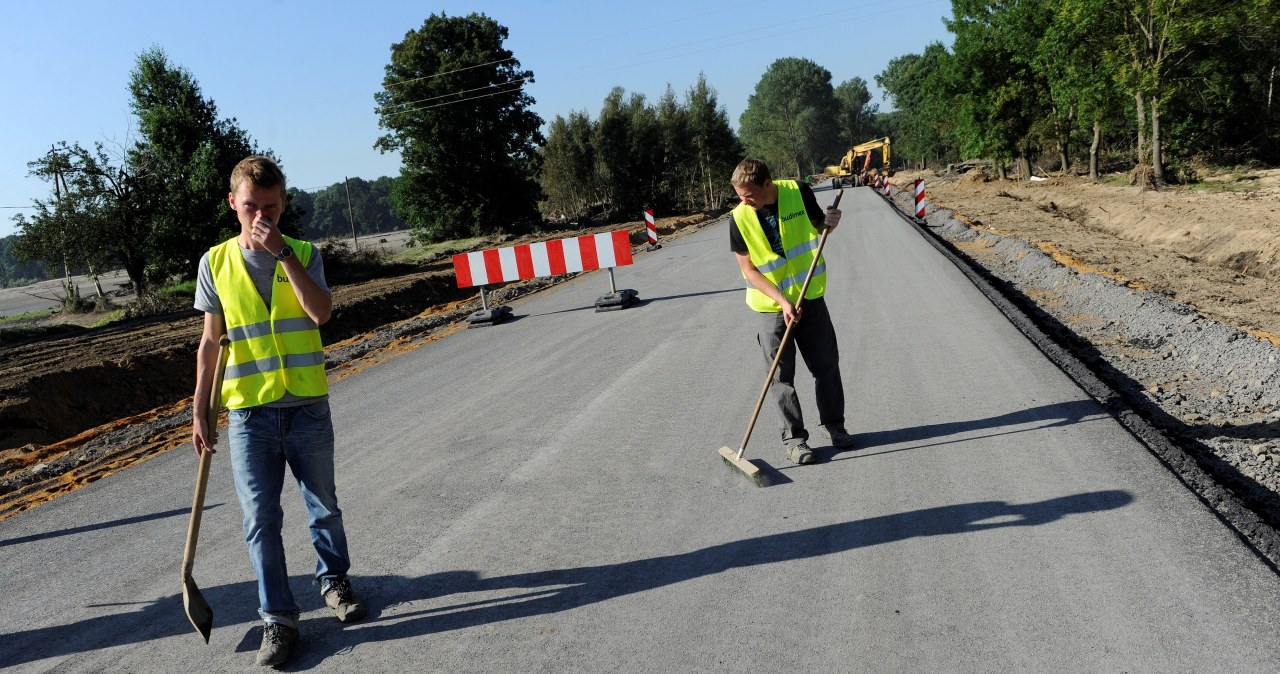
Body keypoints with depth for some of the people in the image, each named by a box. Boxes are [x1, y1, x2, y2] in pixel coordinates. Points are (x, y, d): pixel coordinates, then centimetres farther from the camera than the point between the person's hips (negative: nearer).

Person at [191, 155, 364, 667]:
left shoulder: (304, 254, 0)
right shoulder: (216, 262, 3)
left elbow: (321, 312, -18)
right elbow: (211, 342, 6)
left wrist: (281, 251, -20)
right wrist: (200, 412, 5)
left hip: (308, 407, 0)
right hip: (247, 412, 0)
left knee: (323, 505, 14)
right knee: (260, 518, 1)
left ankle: (334, 581, 36)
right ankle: (278, 618, 12)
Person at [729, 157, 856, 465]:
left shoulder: (798, 192, -10)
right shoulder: (740, 218, -14)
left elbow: (816, 225, 9)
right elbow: (748, 269, -11)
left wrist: (829, 222, -15)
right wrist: (782, 301, -20)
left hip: (810, 297, 2)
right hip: (772, 306, -2)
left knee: (827, 365, 11)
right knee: (782, 376, 2)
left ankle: (834, 424, 30)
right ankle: (794, 437, 14)